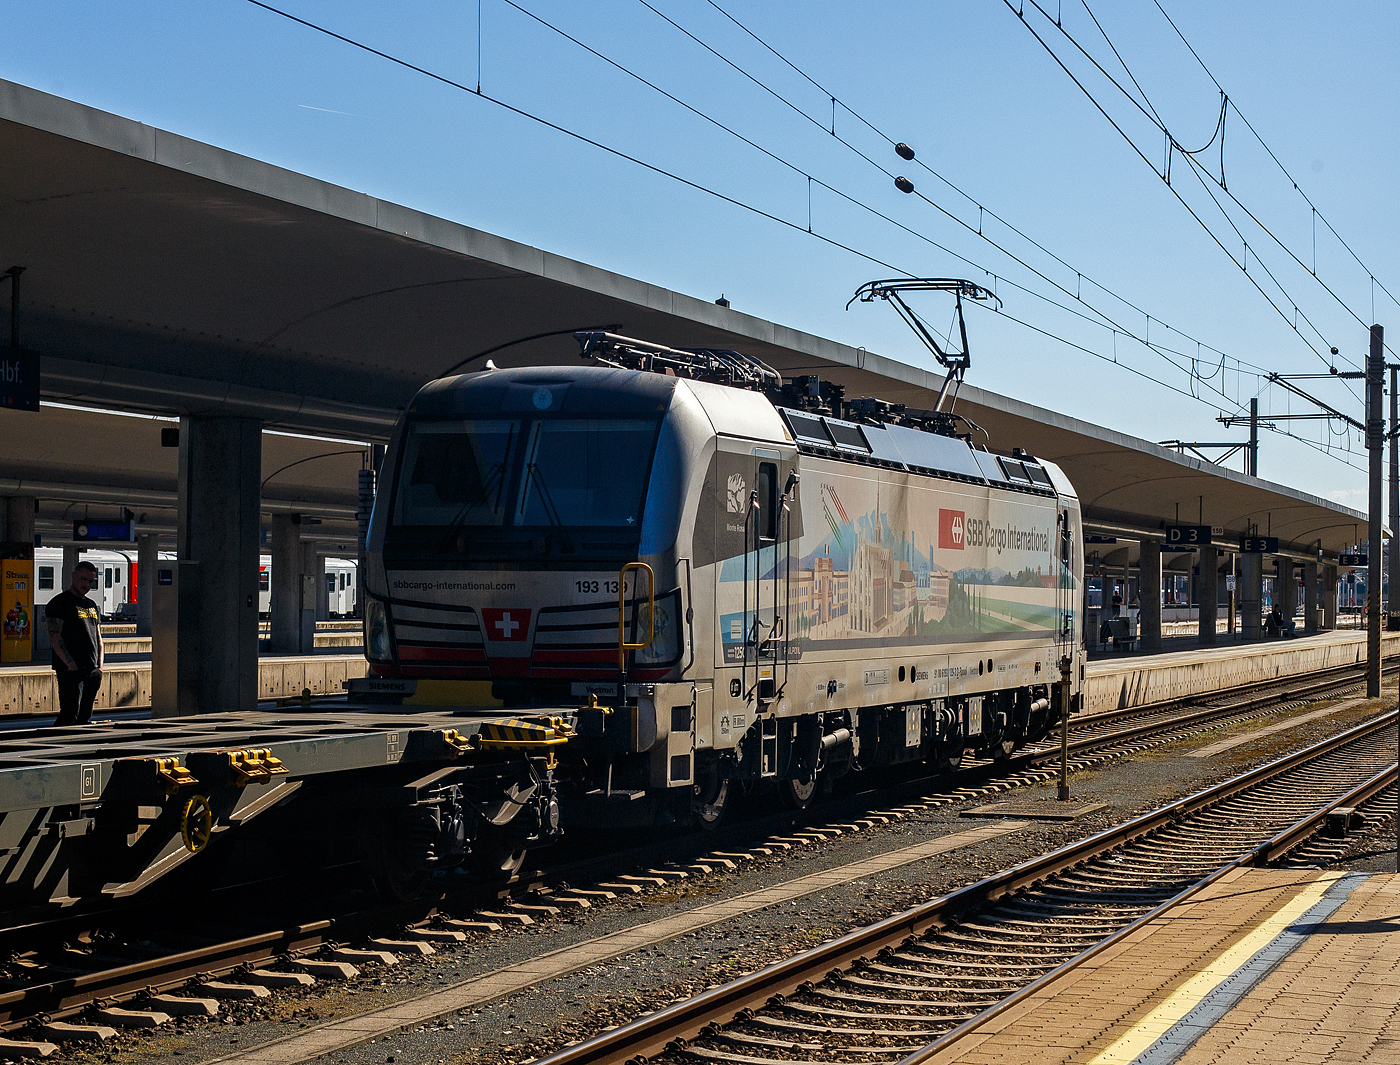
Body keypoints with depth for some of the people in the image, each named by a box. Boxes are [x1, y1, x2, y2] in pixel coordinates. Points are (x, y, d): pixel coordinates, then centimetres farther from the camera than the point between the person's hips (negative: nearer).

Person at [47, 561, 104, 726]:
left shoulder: (91, 605, 20)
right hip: (71, 670, -7)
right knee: (70, 715, -13)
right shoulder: (59, 603, -4)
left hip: (93, 670, 7)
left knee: (85, 716, 7)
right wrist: (71, 664, -18)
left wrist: (99, 666, 10)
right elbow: (55, 638, -12)